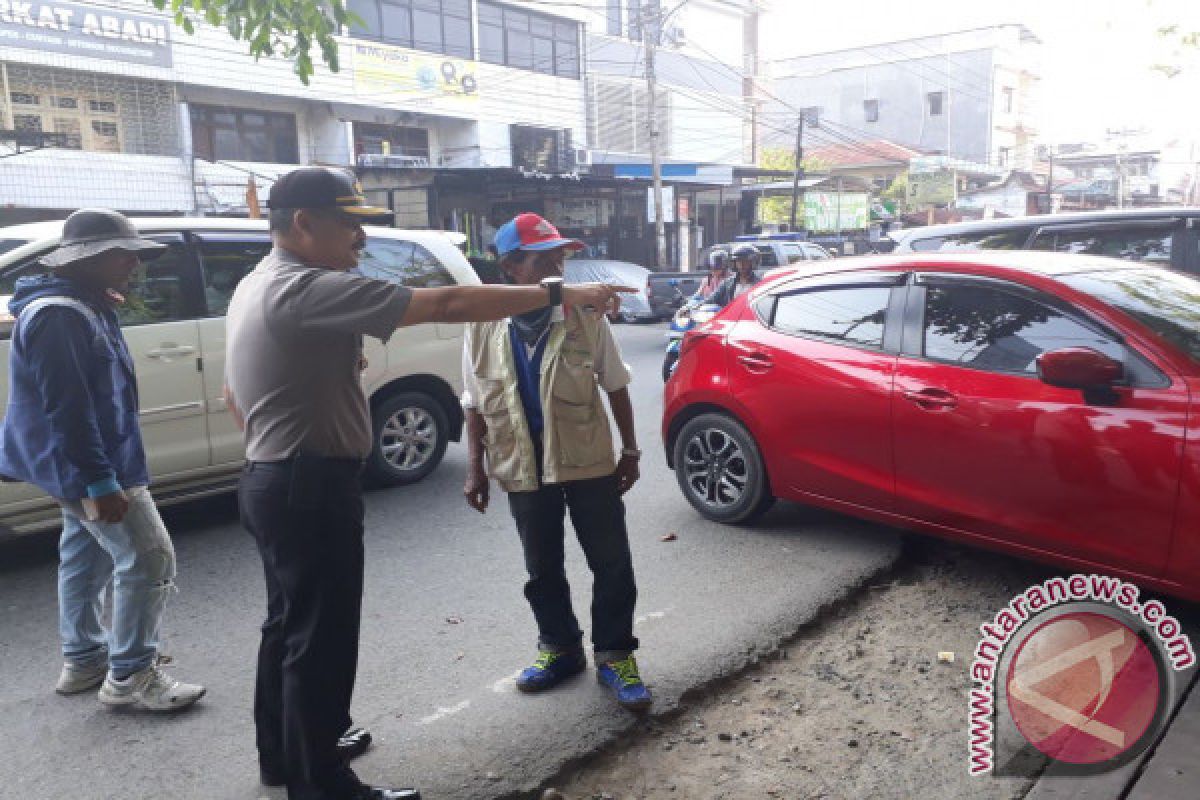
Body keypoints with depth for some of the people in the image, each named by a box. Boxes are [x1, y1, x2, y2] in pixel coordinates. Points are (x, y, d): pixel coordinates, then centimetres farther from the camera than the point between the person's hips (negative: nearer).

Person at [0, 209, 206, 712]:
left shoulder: (82, 305, 10)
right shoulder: (59, 315, -22)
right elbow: (67, 410, -26)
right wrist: (101, 482, -25)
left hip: (79, 467, 11)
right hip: (89, 467, -11)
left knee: (86, 558, 19)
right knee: (149, 562, -5)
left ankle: (83, 661, 33)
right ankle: (130, 676, 6)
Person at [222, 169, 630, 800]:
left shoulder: (257, 286, 12)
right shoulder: (310, 290, -22)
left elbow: (234, 396, 19)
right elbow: (446, 305, -26)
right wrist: (557, 294, -23)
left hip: (275, 481, 11)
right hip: (310, 489, -11)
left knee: (288, 624, 22)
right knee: (320, 641, 0)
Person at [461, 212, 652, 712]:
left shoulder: (585, 318, -6)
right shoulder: (483, 330, -3)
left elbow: (615, 387, 3)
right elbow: (476, 406, 5)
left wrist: (630, 450, 3)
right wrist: (475, 469, 3)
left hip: (590, 463, -1)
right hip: (523, 470, 2)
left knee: (611, 564, 5)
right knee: (542, 570, 15)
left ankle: (615, 655, 23)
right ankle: (560, 648, 35)